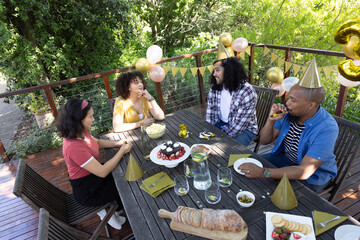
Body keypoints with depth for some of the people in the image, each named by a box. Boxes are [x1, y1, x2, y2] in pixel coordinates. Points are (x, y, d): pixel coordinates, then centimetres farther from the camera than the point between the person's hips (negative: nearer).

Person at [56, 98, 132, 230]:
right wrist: (122, 151, -24)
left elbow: (97, 142, 11)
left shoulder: (80, 132, -9)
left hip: (92, 174, 8)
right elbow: (102, 172, -32)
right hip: (86, 191, -8)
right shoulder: (74, 146, -35)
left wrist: (117, 143, -6)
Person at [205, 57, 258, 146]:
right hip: (222, 124, 5)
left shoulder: (247, 92, -22)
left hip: (245, 129, -5)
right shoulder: (214, 88, -4)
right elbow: (210, 114, -2)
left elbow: (240, 123, -24)